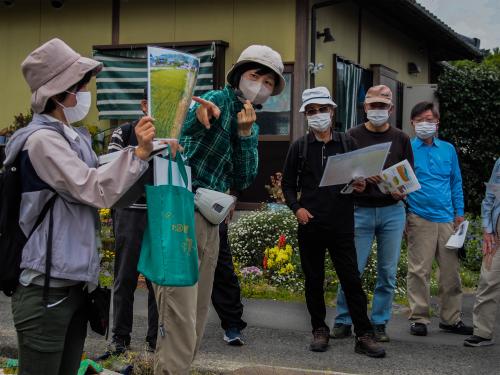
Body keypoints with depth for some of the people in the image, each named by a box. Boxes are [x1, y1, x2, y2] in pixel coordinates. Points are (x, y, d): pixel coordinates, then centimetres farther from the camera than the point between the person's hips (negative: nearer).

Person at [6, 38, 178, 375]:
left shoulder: (75, 137, 12)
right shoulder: (42, 140, -14)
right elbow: (96, 191, -18)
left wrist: (152, 150, 6)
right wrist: (139, 152, -18)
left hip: (75, 282, 8)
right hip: (46, 287, -8)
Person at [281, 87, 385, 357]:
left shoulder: (347, 144, 8)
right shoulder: (300, 147, 6)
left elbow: (359, 177, 16)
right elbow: (288, 183, 10)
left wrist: (361, 185, -7)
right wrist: (296, 207, -5)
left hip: (342, 225, 0)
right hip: (310, 224, 1)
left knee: (352, 280, -2)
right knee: (314, 280, 9)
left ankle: (364, 335, 2)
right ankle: (319, 330, 22)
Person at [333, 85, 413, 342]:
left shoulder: (401, 139, 10)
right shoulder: (353, 136, 4)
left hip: (392, 211, 2)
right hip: (361, 211, -2)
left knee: (388, 272, 5)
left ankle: (379, 324, 15)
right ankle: (343, 321, 10)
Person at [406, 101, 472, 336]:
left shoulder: (448, 149, 13)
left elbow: (456, 183, 18)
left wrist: (459, 212, 11)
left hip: (446, 218, 4)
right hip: (420, 218, -3)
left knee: (451, 270, 5)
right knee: (419, 270, -2)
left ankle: (451, 318, 15)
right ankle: (419, 318, 8)